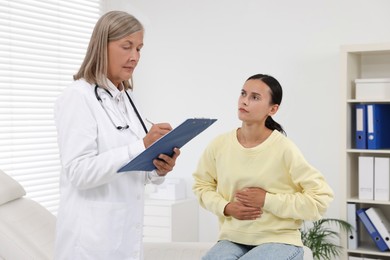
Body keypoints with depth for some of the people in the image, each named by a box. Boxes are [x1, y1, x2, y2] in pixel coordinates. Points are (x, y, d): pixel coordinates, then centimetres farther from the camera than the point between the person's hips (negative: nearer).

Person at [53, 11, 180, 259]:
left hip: (127, 230, 8)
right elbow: (80, 172, -21)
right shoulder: (78, 96, -12)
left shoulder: (127, 98, 11)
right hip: (92, 234, -7)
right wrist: (141, 146, -25)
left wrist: (159, 168, -5)